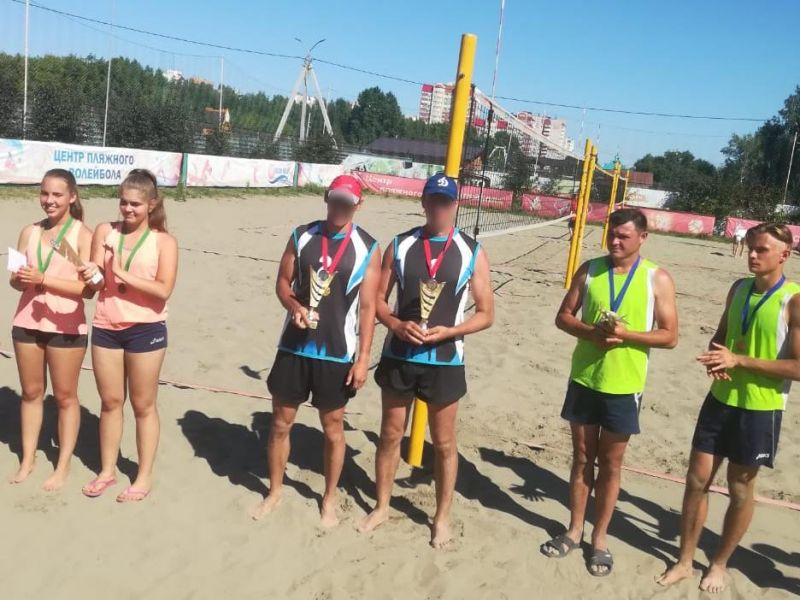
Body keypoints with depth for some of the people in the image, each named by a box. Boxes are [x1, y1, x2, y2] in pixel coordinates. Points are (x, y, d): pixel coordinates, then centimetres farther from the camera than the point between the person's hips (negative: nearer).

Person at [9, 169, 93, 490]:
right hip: (27, 322, 5)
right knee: (31, 392, 14)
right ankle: (27, 459, 27)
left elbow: (88, 287, -16)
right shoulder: (30, 232, 6)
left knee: (65, 396, 8)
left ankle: (63, 465, 19)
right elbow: (15, 280, 6)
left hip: (66, 327, -5)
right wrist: (20, 278, -16)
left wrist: (43, 279, -21)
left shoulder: (82, 234, -9)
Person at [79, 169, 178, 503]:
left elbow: (164, 290, -15)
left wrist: (122, 273, -18)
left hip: (146, 330, -3)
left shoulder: (164, 241, -5)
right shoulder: (105, 232, 3)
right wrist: (92, 276, -25)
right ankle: (107, 470, 29)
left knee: (143, 405, 7)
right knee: (110, 401, 14)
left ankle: (145, 476, 20)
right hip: (105, 328, 3)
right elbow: (96, 281, -2)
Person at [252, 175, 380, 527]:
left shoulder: (368, 249, -6)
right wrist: (295, 307, -16)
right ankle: (275, 490, 32)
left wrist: (363, 358, -9)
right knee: (280, 421, 12)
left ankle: (329, 498, 29)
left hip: (337, 353, -2)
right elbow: (282, 282, 6)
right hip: (294, 346, 2)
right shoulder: (301, 236, 1)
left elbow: (367, 307, -6)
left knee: (333, 428, 10)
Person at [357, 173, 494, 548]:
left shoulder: (472, 253, -4)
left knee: (444, 442, 10)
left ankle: (442, 517, 27)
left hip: (445, 361, -2)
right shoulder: (400, 246, 1)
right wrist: (396, 324, -16)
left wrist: (449, 331, -18)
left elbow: (486, 313, -2)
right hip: (399, 355, 2)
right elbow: (378, 298, 5)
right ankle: (381, 507, 32)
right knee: (390, 434, 14)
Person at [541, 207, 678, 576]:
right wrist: (591, 331, -16)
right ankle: (574, 530, 28)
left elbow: (670, 336, -7)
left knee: (610, 464, 9)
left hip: (624, 386, -2)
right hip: (583, 379, 2)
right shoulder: (590, 269, 2)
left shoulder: (658, 279, -6)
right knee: (582, 457, 13)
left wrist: (626, 334, -21)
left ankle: (600, 538, 23)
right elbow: (563, 316, 4)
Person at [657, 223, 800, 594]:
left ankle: (720, 564, 30)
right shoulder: (739, 289, 4)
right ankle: (684, 560, 24)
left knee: (741, 490, 11)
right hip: (720, 400, 5)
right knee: (697, 479, 8)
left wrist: (739, 360, -23)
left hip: (760, 410, -5)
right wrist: (716, 358, -7)